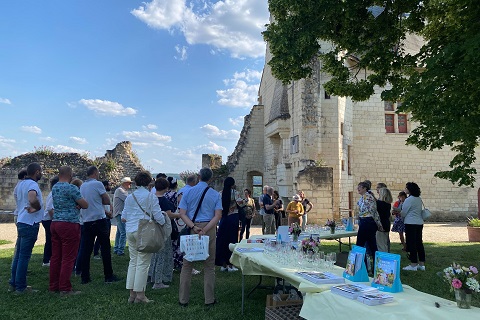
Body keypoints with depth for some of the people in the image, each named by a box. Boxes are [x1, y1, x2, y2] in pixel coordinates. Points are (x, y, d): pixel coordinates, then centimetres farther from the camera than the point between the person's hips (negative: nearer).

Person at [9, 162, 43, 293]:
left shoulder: (20, 184, 10)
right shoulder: (32, 184, -17)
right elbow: (32, 199, -36)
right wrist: (38, 207, -16)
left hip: (21, 221, 9)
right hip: (30, 223, -9)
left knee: (18, 254, 16)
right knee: (24, 256, -2)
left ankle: (13, 283, 24)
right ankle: (20, 287, 5)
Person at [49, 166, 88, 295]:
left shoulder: (54, 188, 12)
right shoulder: (71, 188, -13)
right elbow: (85, 205, -10)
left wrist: (75, 205, -2)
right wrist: (78, 204, 10)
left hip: (55, 223, 8)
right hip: (69, 224, -8)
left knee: (55, 257, 12)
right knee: (68, 258, -2)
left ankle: (53, 286, 20)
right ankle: (65, 288, 2)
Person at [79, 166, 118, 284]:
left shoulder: (82, 186, 12)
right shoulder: (97, 184, -10)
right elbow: (107, 201, -8)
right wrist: (100, 200, 9)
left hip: (86, 220, 6)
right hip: (99, 219, -6)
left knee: (86, 249, 9)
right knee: (105, 248, 2)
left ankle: (85, 277, 11)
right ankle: (109, 276, 7)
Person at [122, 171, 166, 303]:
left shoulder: (130, 196, 9)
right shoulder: (150, 196, -7)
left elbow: (123, 217, 12)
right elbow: (157, 215, -10)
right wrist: (164, 223, 7)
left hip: (130, 231, 6)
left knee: (133, 261, 13)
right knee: (143, 263, 1)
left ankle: (132, 294, 18)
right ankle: (140, 294, 6)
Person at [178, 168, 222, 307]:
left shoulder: (188, 192, 2)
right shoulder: (215, 194, 0)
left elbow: (182, 214, -6)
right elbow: (218, 215, -9)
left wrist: (194, 227, -15)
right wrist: (205, 230, -15)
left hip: (191, 229, 1)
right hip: (209, 230, 0)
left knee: (187, 265, 10)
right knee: (209, 266, 9)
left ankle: (183, 299, 16)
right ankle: (209, 299, 15)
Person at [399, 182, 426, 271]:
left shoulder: (409, 200, -15)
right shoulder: (419, 199, 11)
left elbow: (403, 213, -10)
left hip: (411, 223, -8)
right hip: (419, 223, 8)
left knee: (411, 244, -1)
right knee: (419, 243, 12)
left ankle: (413, 265, 3)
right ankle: (422, 264, 18)